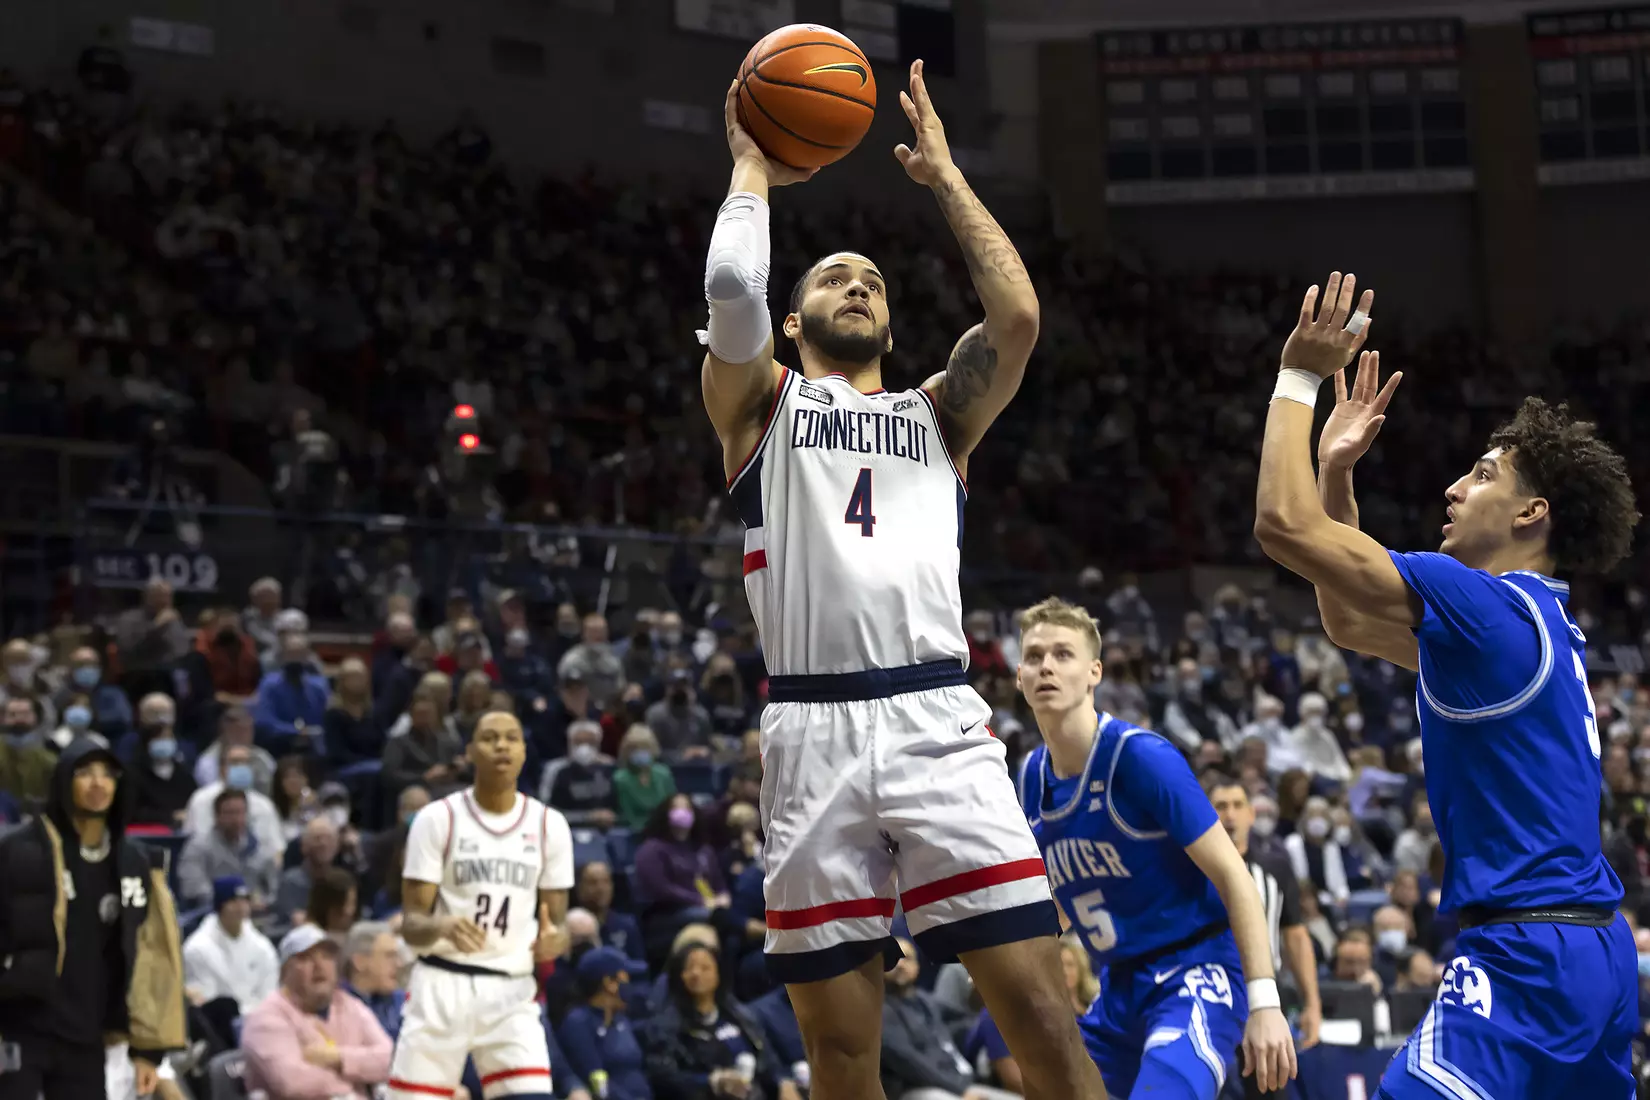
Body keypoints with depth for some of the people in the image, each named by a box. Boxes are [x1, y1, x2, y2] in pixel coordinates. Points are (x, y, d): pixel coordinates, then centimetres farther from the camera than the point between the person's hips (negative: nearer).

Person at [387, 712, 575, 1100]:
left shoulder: (550, 825, 6)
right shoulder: (438, 818, -1)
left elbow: (557, 921, 11)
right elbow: (411, 924, -3)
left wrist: (554, 940, -14)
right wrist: (443, 926, -27)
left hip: (511, 992, 1)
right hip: (442, 985, -1)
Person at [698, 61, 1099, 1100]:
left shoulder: (937, 414, 22)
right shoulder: (762, 402, 16)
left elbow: (1019, 317, 4)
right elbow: (732, 288, -5)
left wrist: (945, 175, 14)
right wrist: (754, 170, 12)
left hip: (939, 727, 1)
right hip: (814, 733, -1)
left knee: (1042, 1011, -9)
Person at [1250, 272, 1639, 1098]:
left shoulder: (1484, 602, -10)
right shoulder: (1537, 619, 18)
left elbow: (1283, 524, -13)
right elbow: (1350, 623, 30)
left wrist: (1300, 375, -2)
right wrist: (1337, 472, 26)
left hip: (1526, 952, -10)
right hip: (1597, 947, 10)